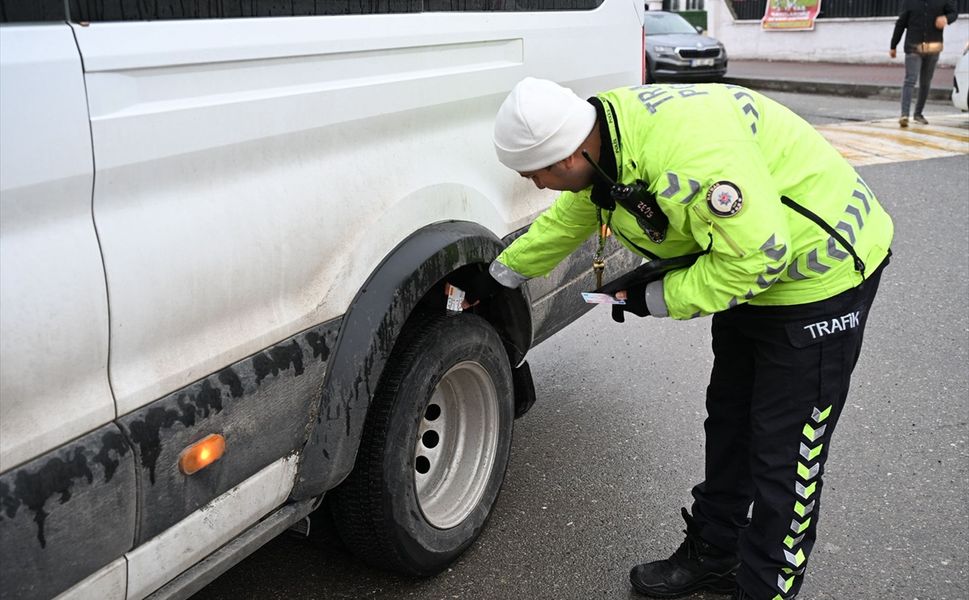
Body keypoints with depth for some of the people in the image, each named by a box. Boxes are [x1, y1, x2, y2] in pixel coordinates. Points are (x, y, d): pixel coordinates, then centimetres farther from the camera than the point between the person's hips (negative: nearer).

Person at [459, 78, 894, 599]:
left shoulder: (685, 150, -37)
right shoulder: (606, 142, -5)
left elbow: (757, 253, -33)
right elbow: (566, 219, 13)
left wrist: (658, 298, -21)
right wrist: (498, 276, 22)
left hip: (820, 268, -9)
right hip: (750, 262, 9)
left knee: (784, 455, -2)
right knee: (728, 424, 19)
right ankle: (713, 555, 37)